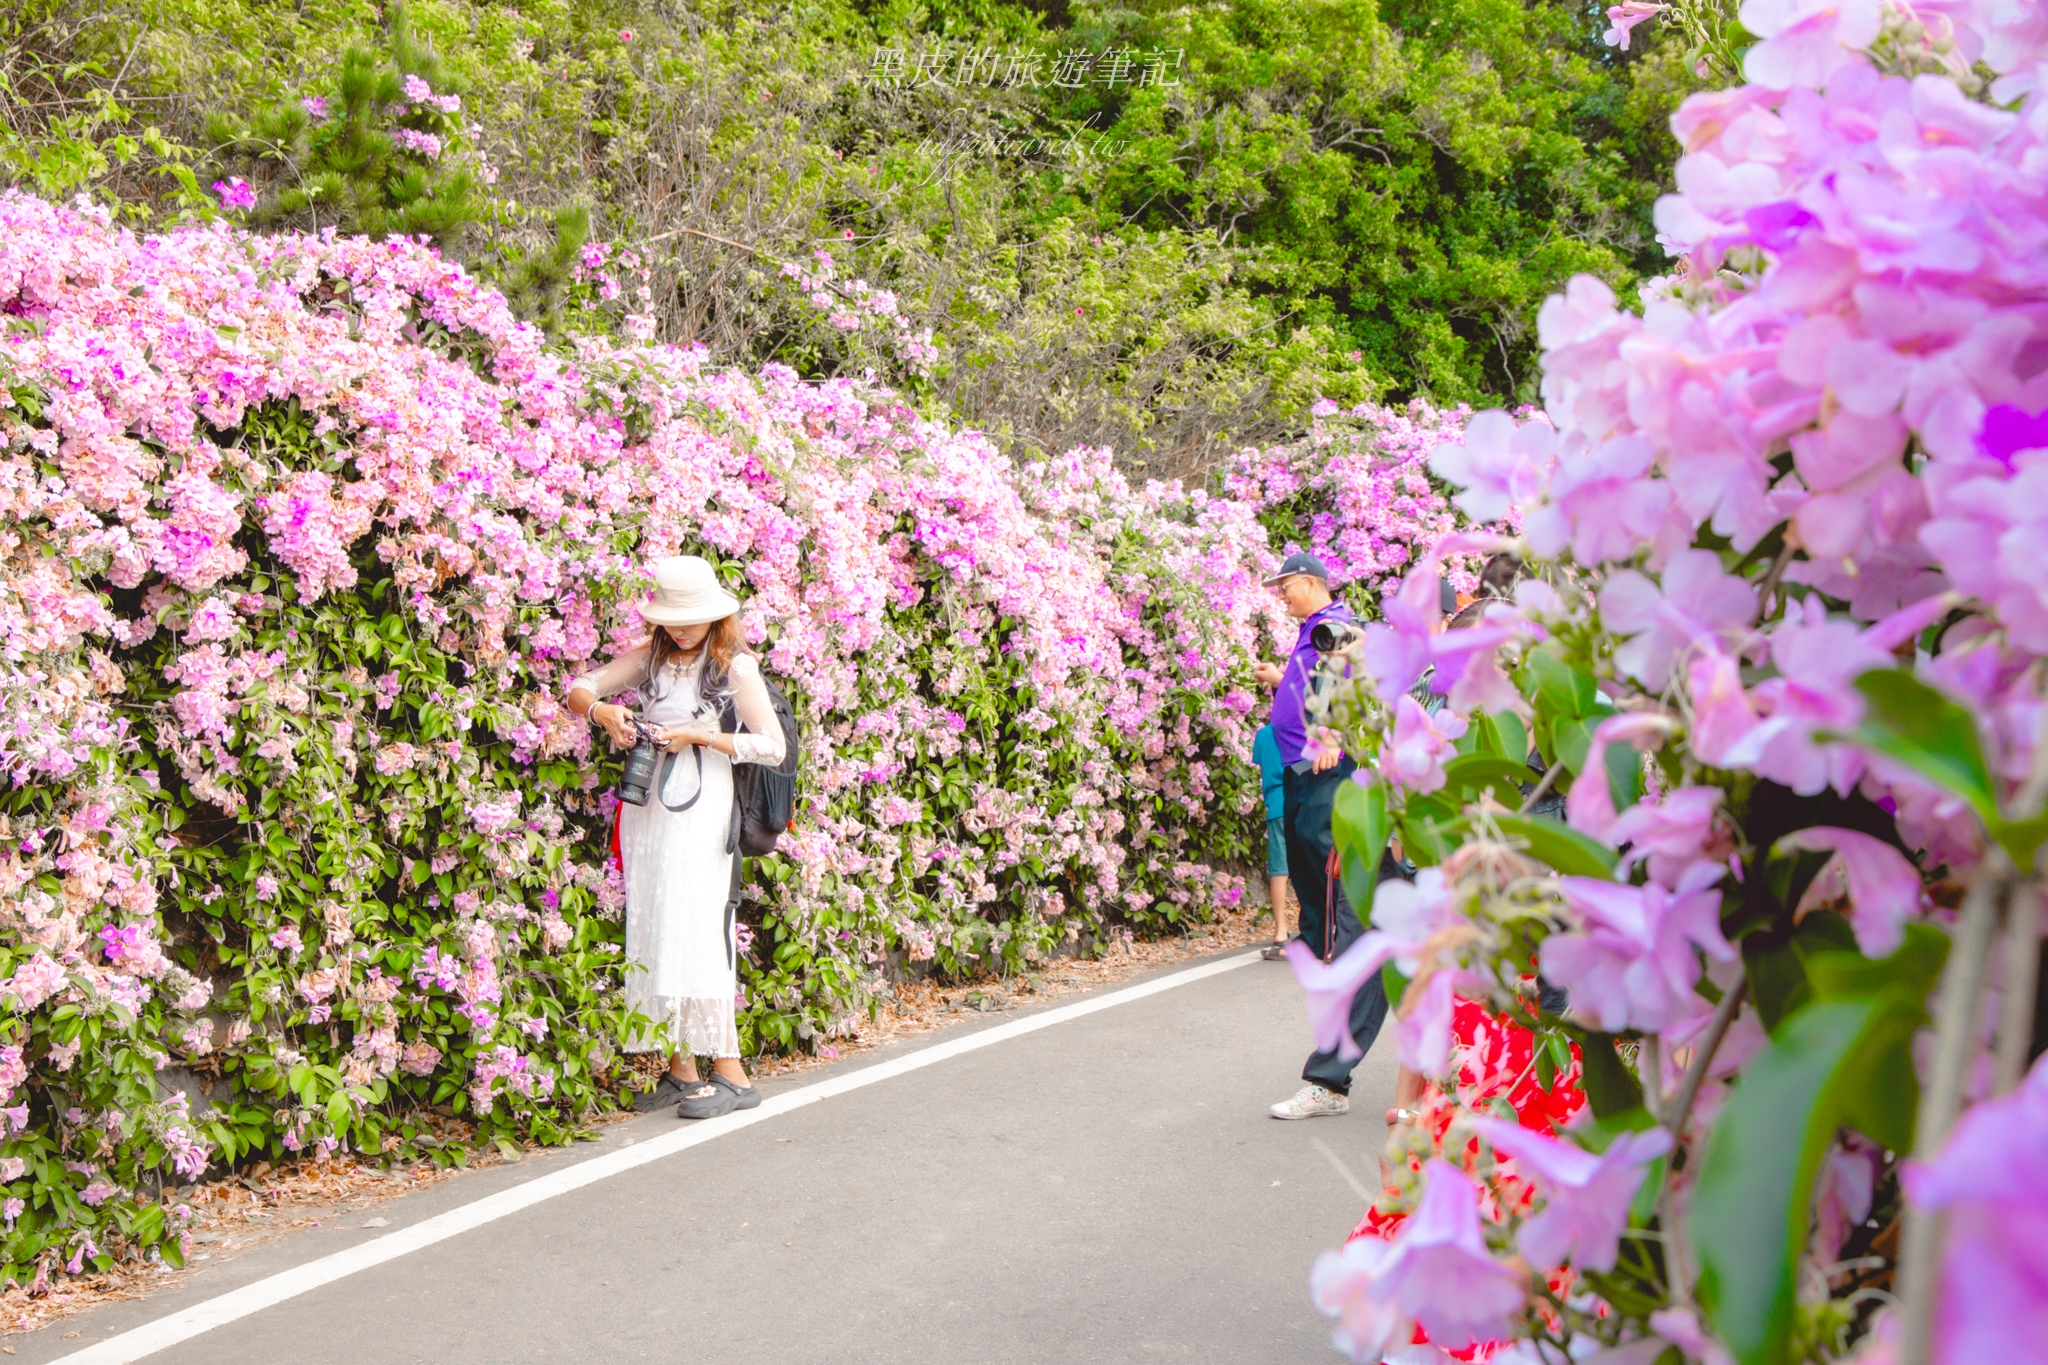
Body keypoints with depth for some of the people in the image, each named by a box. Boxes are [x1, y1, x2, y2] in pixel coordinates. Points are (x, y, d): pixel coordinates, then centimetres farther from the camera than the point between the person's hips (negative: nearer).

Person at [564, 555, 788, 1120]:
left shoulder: (736, 667, -1)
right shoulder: (649, 660, 12)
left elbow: (772, 746, -4)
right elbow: (579, 688, 11)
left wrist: (699, 735, -11)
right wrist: (602, 710, -11)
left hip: (701, 811, -5)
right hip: (644, 810, 5)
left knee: (696, 935, -11)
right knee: (653, 937, 4)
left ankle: (730, 1073, -7)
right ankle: (680, 1071, 10)